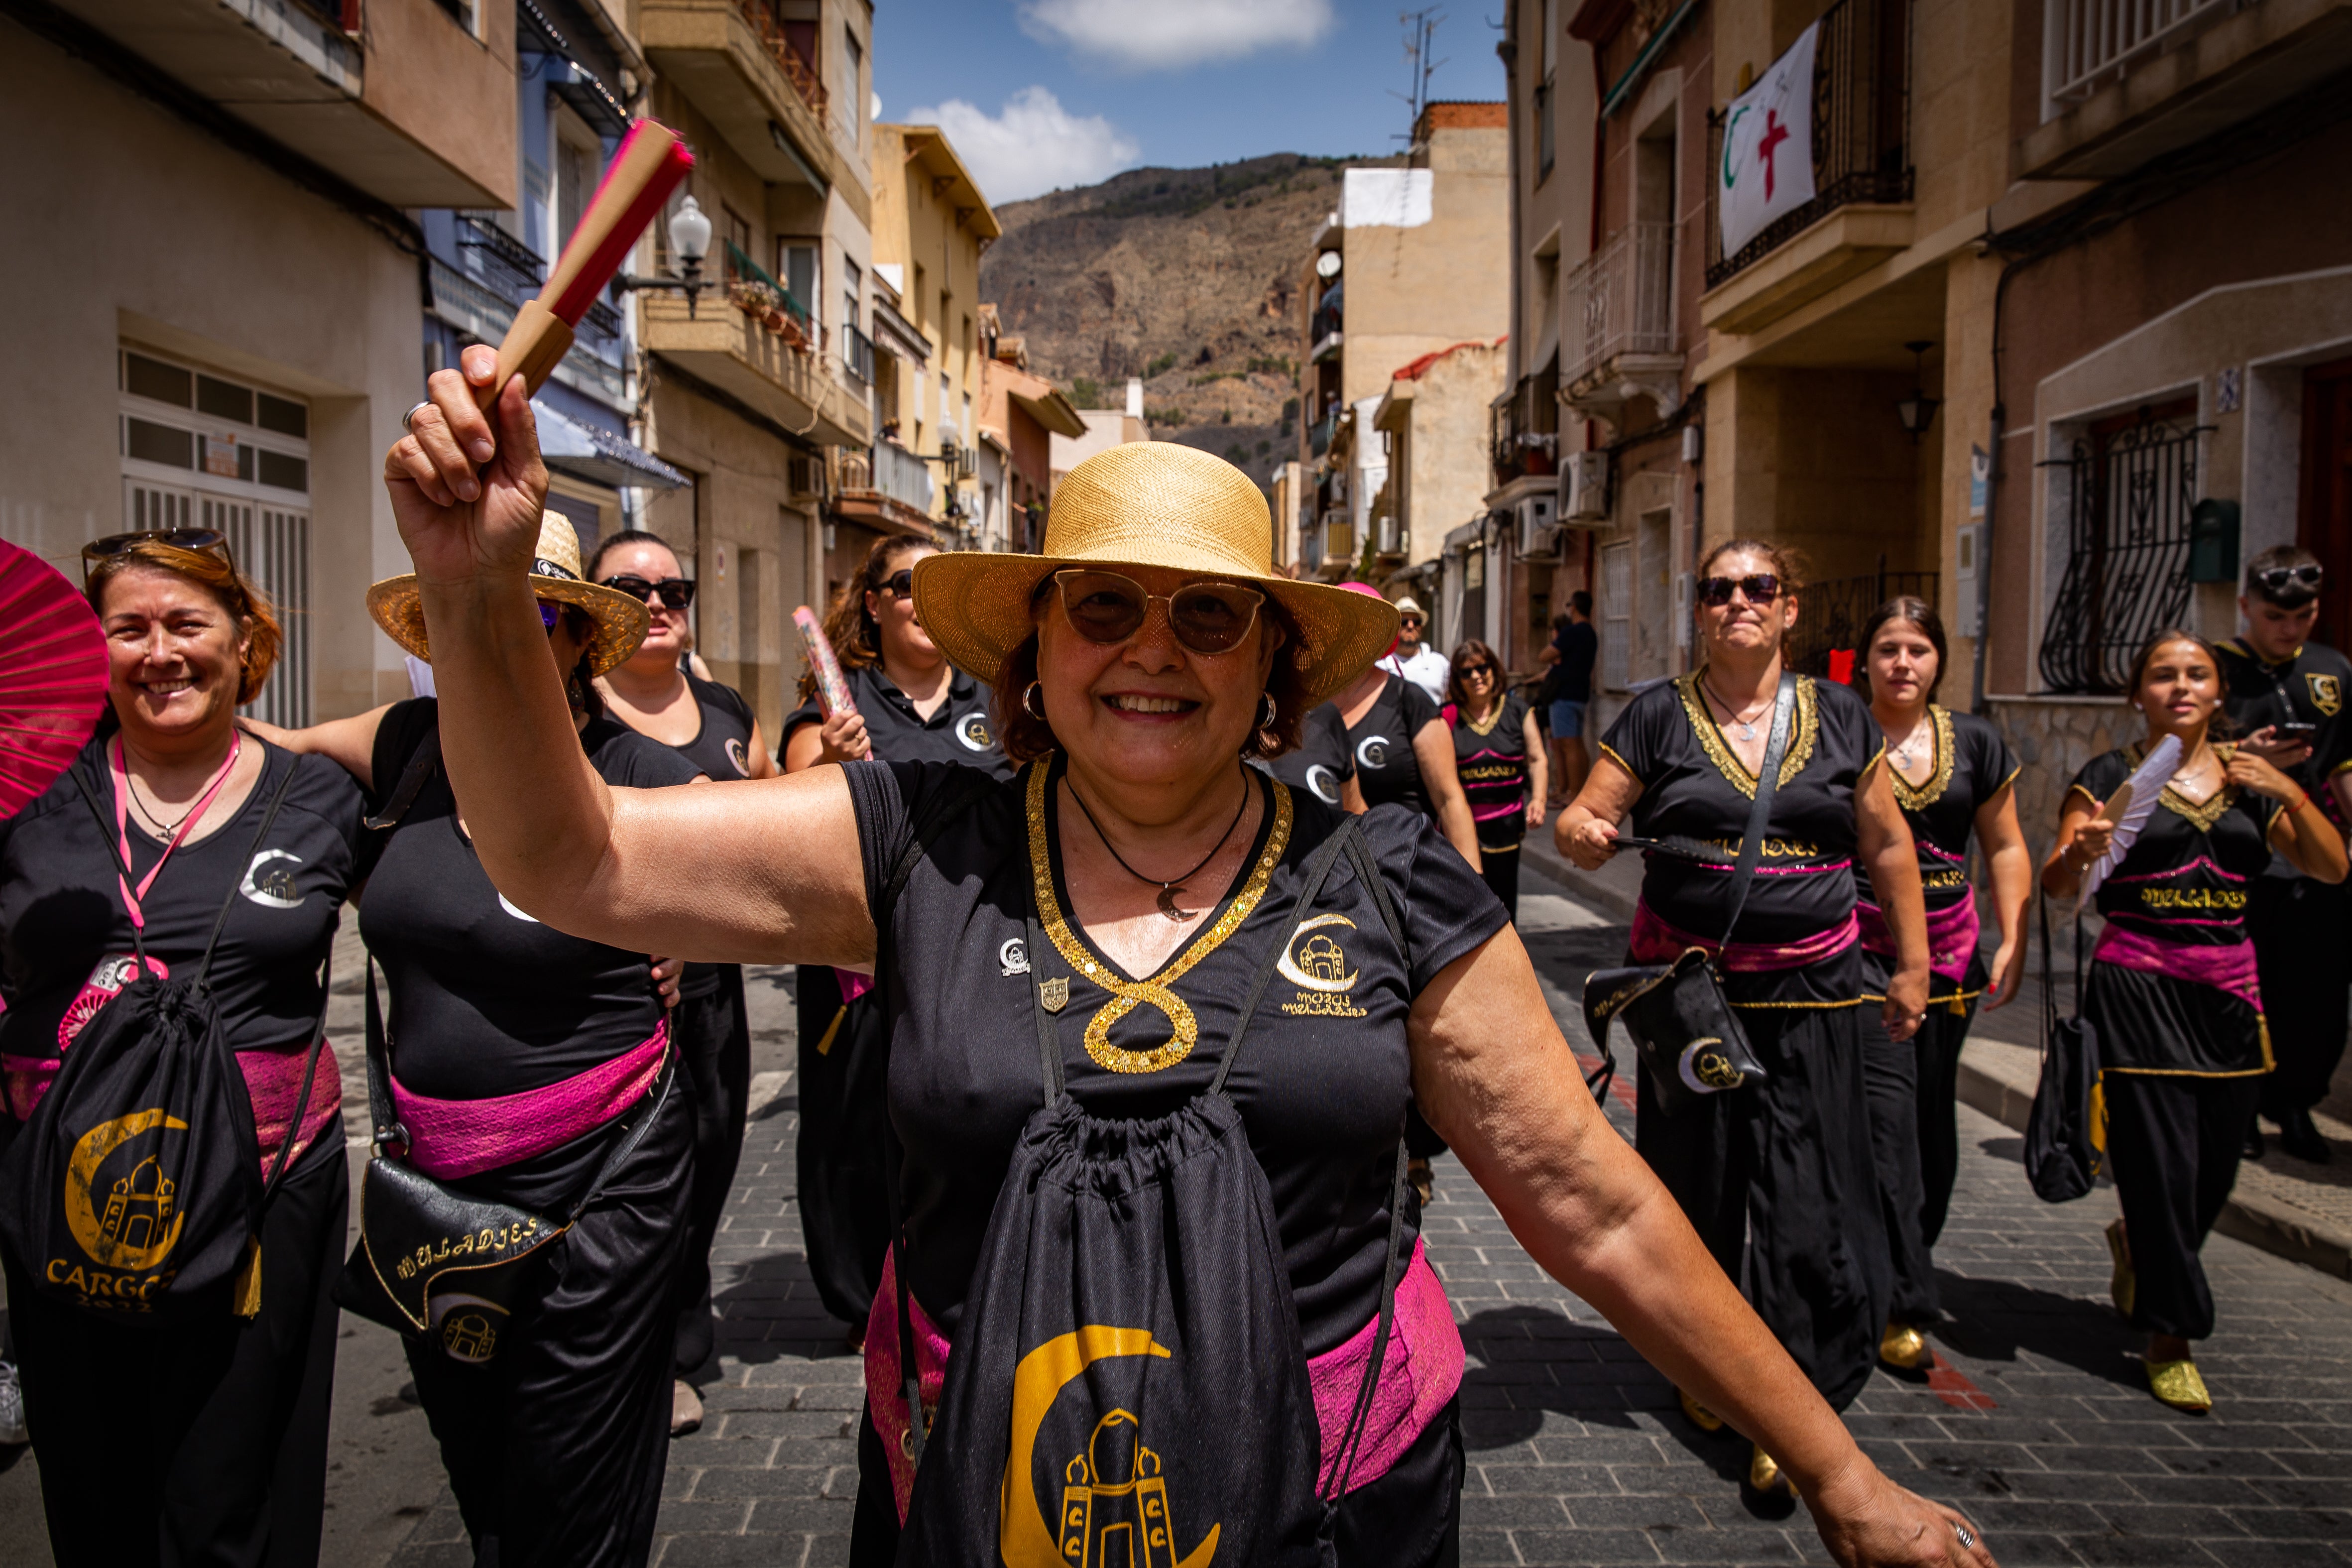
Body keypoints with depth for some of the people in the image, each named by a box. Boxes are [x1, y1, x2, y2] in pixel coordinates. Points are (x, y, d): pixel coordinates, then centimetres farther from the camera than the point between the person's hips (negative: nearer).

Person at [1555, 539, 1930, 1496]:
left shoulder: (1839, 717, 5)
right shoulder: (1659, 717, 0)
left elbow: (1888, 848, 12)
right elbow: (1583, 819, -2)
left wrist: (1913, 966, 12)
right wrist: (1580, 832, -26)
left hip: (1811, 994, 1)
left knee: (1806, 1193, -1)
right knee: (1700, 1183, 10)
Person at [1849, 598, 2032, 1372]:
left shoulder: (1974, 743, 7)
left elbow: (2006, 849, 14)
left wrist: (2013, 941, 5)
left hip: (1948, 952, 5)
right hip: (1861, 948, -5)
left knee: (1931, 1120, 12)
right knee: (1887, 1116, -10)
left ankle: (1894, 1270, 30)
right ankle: (1903, 1306, -3)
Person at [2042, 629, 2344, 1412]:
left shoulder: (2251, 777, 12)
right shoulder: (2112, 775, 0)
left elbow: (2332, 869, 5)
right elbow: (2056, 888, -5)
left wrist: (2289, 792, -8)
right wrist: (2082, 850, -27)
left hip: (2229, 990, 4)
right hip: (2138, 988, -4)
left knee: (2215, 1170, 8)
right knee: (2161, 1164, -4)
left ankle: (2134, 1245, 39)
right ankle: (2170, 1337, 10)